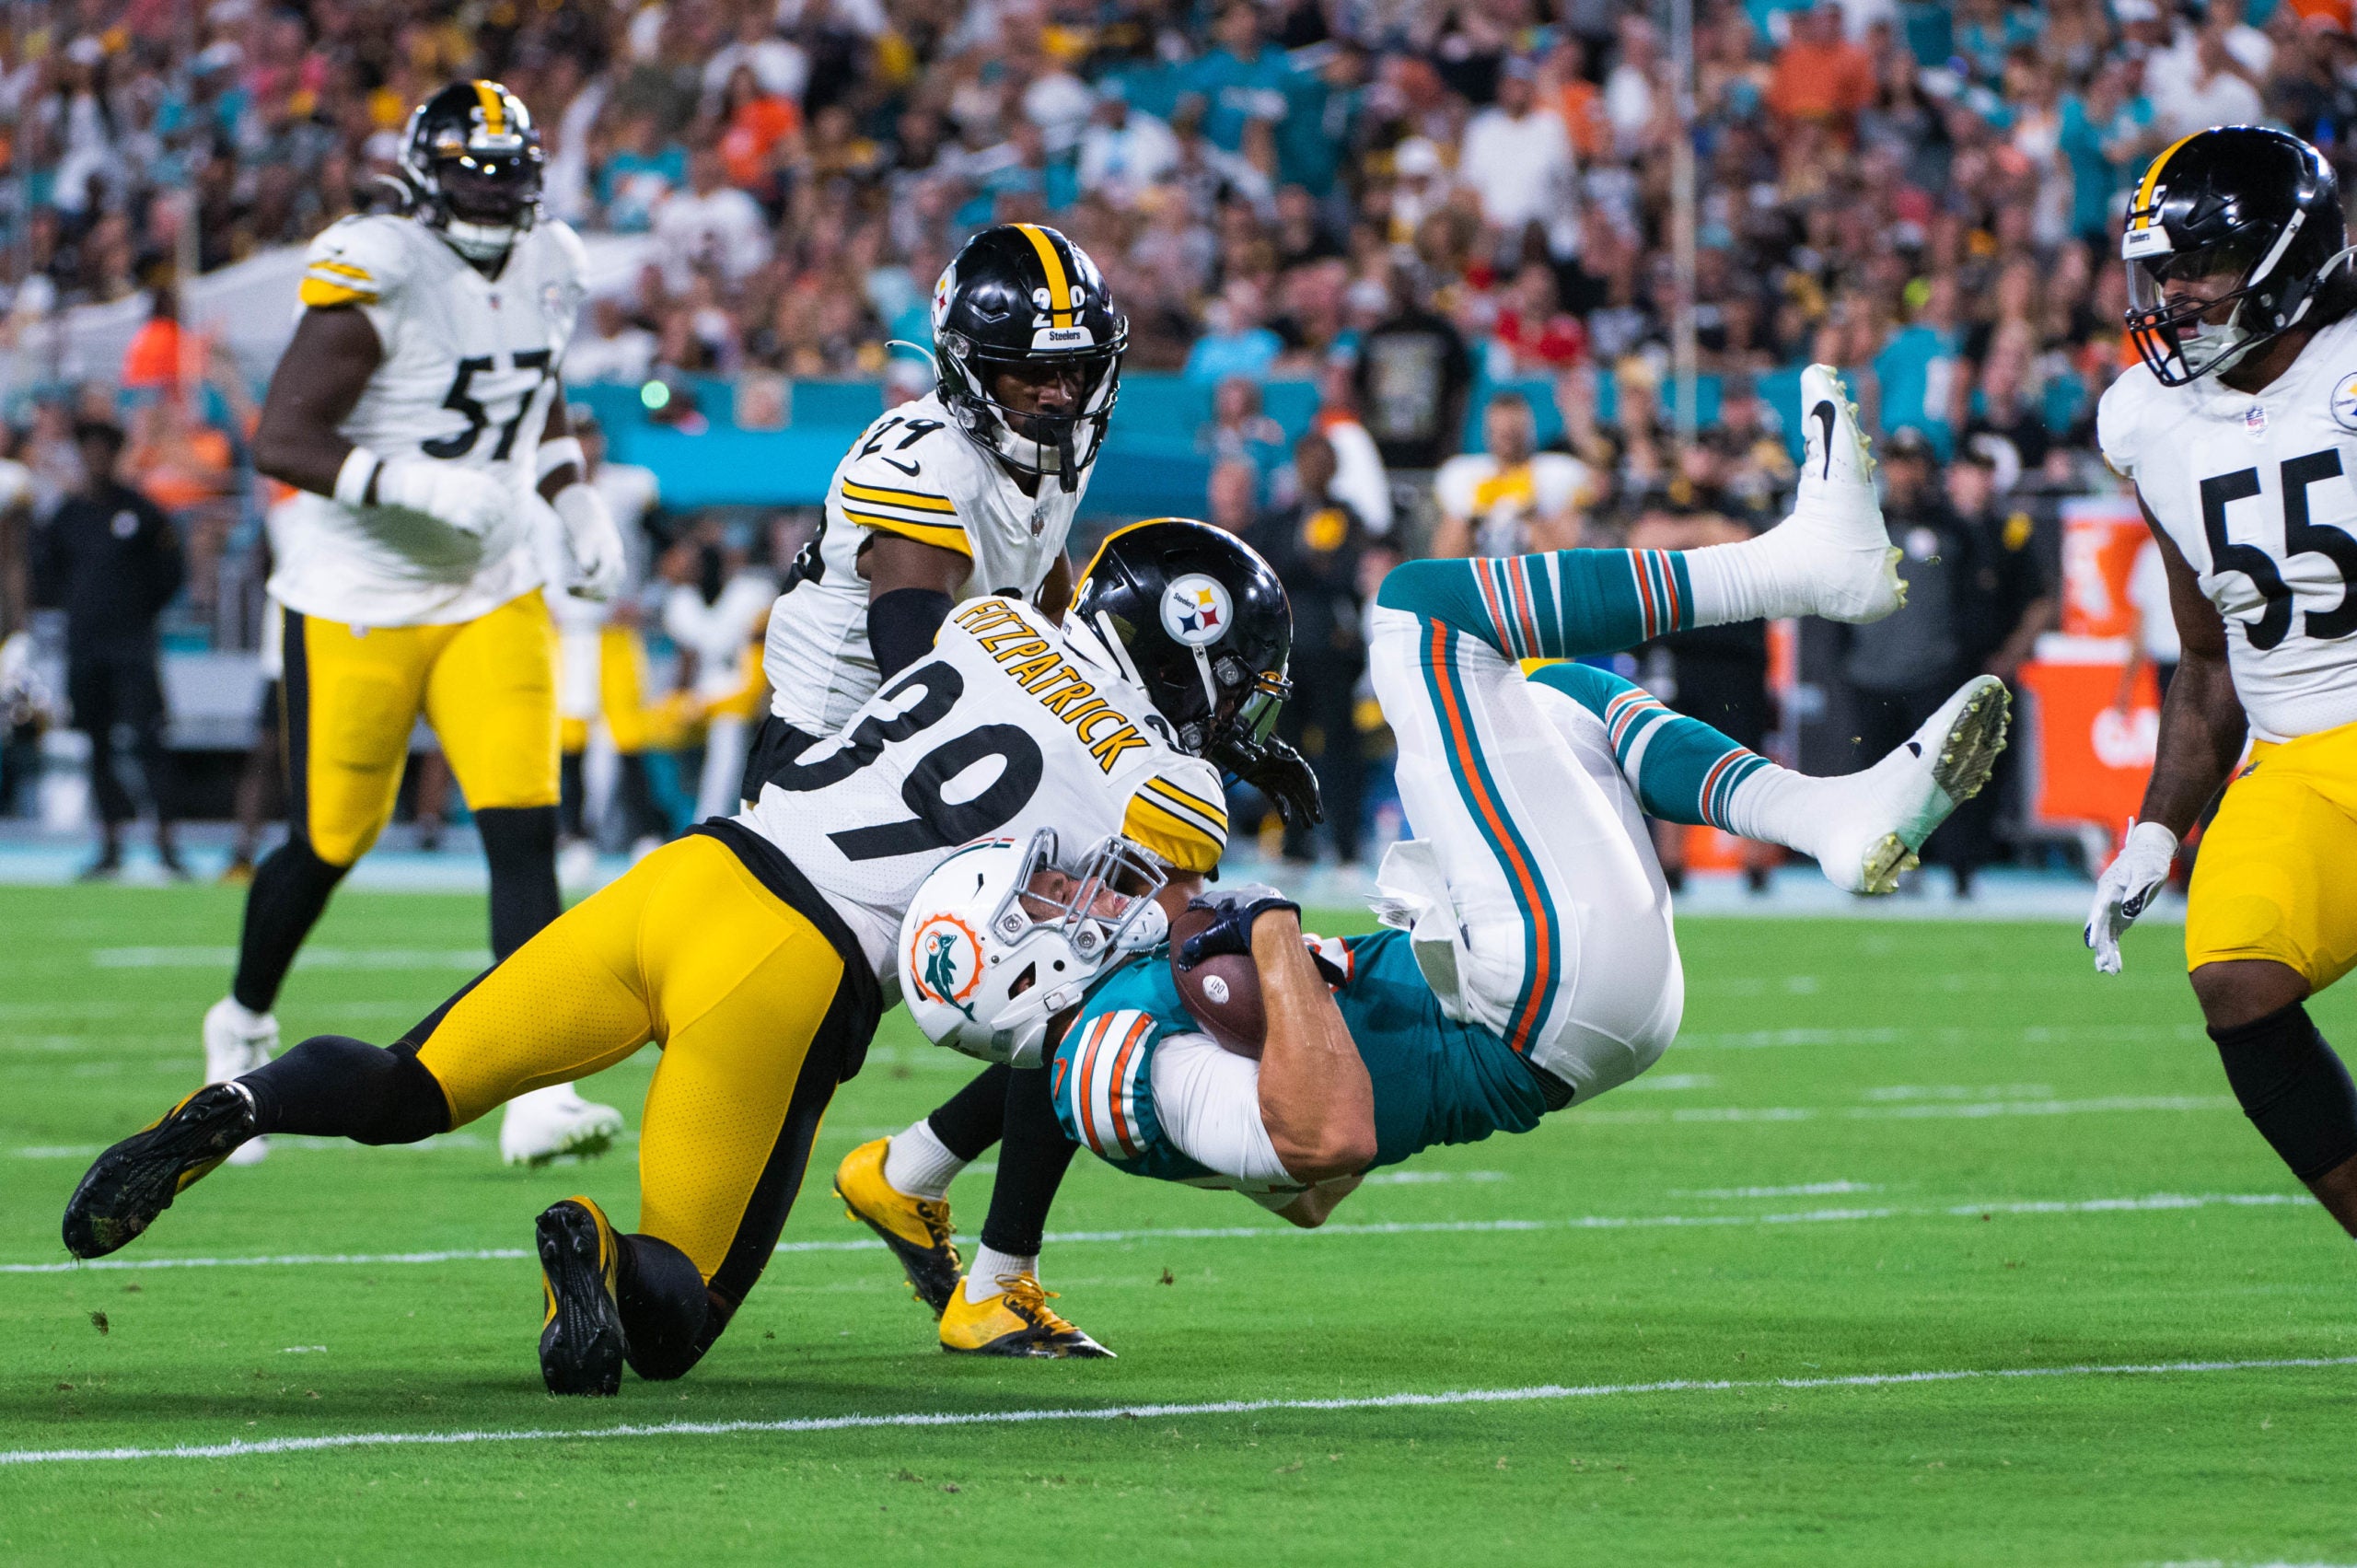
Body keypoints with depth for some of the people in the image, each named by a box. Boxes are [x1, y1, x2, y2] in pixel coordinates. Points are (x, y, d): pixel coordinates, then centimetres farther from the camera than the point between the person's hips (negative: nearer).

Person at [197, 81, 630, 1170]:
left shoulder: (547, 272, 3)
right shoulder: (374, 278, -20)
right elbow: (281, 441, -24)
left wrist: (574, 499, 7)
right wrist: (417, 485, -34)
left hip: (491, 594, 5)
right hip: (357, 600, -5)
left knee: (525, 829, -11)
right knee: (329, 842, 7)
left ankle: (538, 1090, -16)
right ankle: (244, 1024, 36)